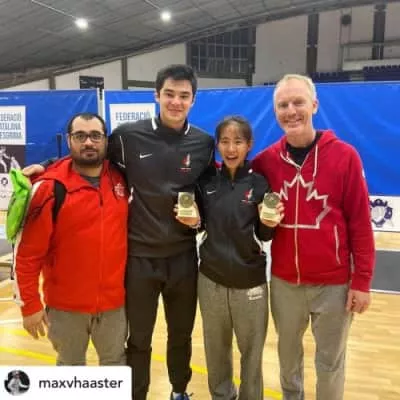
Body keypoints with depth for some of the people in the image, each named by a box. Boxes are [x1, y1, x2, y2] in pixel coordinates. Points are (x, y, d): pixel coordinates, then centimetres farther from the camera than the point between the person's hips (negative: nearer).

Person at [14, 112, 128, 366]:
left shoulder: (120, 179, -2)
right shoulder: (50, 188, -14)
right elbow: (27, 254, -10)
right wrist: (30, 305, -8)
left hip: (114, 301, 3)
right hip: (66, 305, -2)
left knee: (116, 362, 20)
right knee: (70, 366, 20)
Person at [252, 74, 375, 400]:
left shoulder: (344, 156, -9)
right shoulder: (266, 160, -2)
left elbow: (360, 222, -7)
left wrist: (362, 280, -7)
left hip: (333, 283, -2)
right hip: (284, 282, 3)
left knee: (330, 363, 14)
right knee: (288, 355, 21)